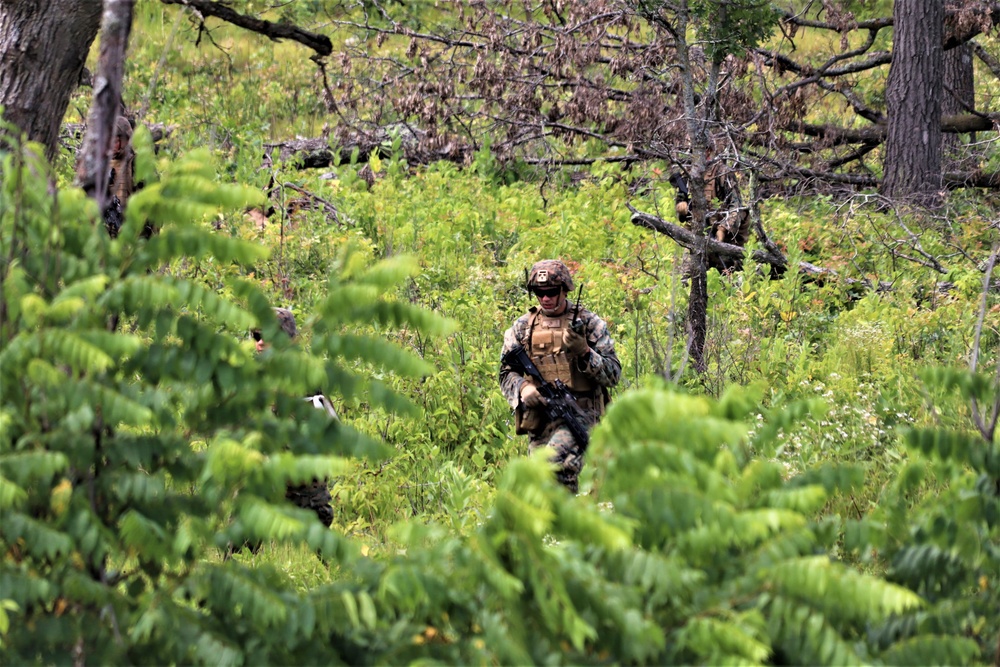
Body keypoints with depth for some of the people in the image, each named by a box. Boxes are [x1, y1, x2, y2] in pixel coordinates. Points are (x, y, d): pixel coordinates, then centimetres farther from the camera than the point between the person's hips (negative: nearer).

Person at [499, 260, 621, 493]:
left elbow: (613, 374, 1)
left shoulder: (589, 323, 4)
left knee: (558, 459, -29)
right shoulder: (522, 327, 12)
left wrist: (584, 352, -16)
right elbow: (507, 372, 12)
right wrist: (523, 388, -10)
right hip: (539, 415, 4)